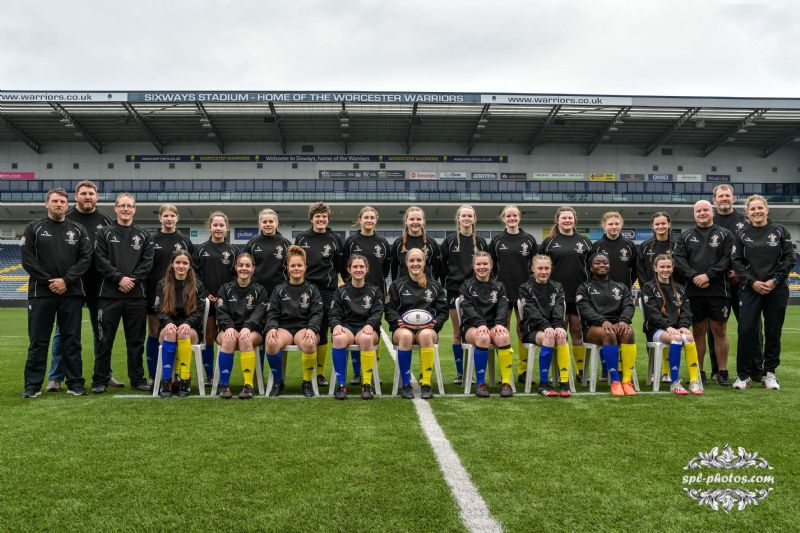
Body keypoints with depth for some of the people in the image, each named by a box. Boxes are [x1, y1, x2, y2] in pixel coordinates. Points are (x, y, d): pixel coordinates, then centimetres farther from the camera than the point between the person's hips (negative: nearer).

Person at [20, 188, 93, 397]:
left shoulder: (78, 230, 9)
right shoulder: (33, 228, 6)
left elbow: (85, 258, 1)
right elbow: (28, 259, -2)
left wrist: (66, 280, -11)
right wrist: (49, 281, -11)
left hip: (71, 293, 1)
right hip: (41, 293, -1)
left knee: (72, 340, 4)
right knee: (38, 341, 3)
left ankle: (75, 384, 10)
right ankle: (32, 385, 11)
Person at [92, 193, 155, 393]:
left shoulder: (144, 235, 11)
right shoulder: (104, 233, 8)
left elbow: (148, 262, 3)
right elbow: (100, 260, -3)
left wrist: (133, 279, -10)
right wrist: (119, 278, -13)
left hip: (136, 295, 1)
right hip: (109, 294, -1)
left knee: (136, 340, 6)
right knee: (105, 340, 3)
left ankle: (137, 378, 15)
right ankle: (100, 380, 12)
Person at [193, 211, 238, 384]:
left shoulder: (233, 250, 7)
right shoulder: (200, 250, 8)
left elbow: (236, 276, 3)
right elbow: (195, 275, 4)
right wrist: (205, 294, -7)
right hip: (206, 300, 1)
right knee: (208, 337, 3)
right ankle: (209, 375, 11)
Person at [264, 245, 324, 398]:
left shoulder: (312, 289, 13)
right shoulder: (279, 290, 16)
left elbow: (316, 313, 3)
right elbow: (272, 313, 9)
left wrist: (312, 329, -17)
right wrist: (272, 328, -14)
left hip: (304, 327, -1)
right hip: (284, 328, 1)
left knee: (309, 343, -38)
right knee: (271, 343, -35)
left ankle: (307, 382, -13)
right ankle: (277, 381, -10)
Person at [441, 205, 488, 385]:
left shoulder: (480, 242, 8)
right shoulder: (450, 241, 5)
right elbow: (442, 267, 5)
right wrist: (445, 287, -1)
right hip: (455, 289, 0)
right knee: (457, 333, 3)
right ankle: (459, 372, 10)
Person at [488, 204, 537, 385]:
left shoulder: (529, 239, 6)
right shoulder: (496, 240, 7)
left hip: (524, 290, 0)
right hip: (502, 290, 0)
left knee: (523, 330, 3)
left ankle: (523, 370, 10)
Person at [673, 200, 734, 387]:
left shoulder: (724, 235, 7)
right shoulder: (686, 236, 11)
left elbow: (727, 259, -4)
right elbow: (679, 259, 1)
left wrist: (708, 275, -14)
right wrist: (694, 276, -12)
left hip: (719, 292, -1)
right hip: (694, 292, 2)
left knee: (719, 331, 2)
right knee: (698, 331, 6)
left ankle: (723, 372, 9)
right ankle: (699, 372, 13)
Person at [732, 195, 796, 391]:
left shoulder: (780, 231, 6)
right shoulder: (742, 234, 7)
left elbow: (789, 259, 2)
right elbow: (737, 261, 2)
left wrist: (774, 281, -9)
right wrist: (752, 282, -10)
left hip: (777, 290, 0)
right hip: (750, 289, 0)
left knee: (773, 332, 4)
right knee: (746, 330, -7)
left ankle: (769, 373, 17)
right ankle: (744, 374, 3)